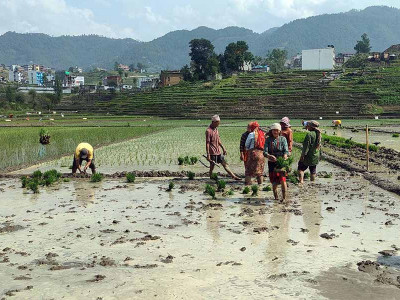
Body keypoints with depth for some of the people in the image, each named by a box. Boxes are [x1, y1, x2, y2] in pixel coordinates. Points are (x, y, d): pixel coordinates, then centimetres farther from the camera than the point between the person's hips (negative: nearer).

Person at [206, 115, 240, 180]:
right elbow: (207, 143, -17)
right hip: (213, 153, -8)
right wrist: (208, 154, -19)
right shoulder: (208, 131, -16)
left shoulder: (216, 129, 10)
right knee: (212, 166, 2)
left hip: (218, 152, 8)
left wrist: (223, 148, 19)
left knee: (224, 164, 11)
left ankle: (233, 176, 13)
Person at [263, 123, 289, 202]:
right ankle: (276, 197, 26)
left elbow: (286, 150, -7)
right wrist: (269, 156, -29)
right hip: (272, 163, 2)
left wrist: (285, 156, -30)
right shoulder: (268, 140, 4)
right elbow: (265, 152, -7)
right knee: (274, 182, 9)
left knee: (282, 180, -16)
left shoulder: (283, 139, 4)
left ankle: (284, 198, -9)